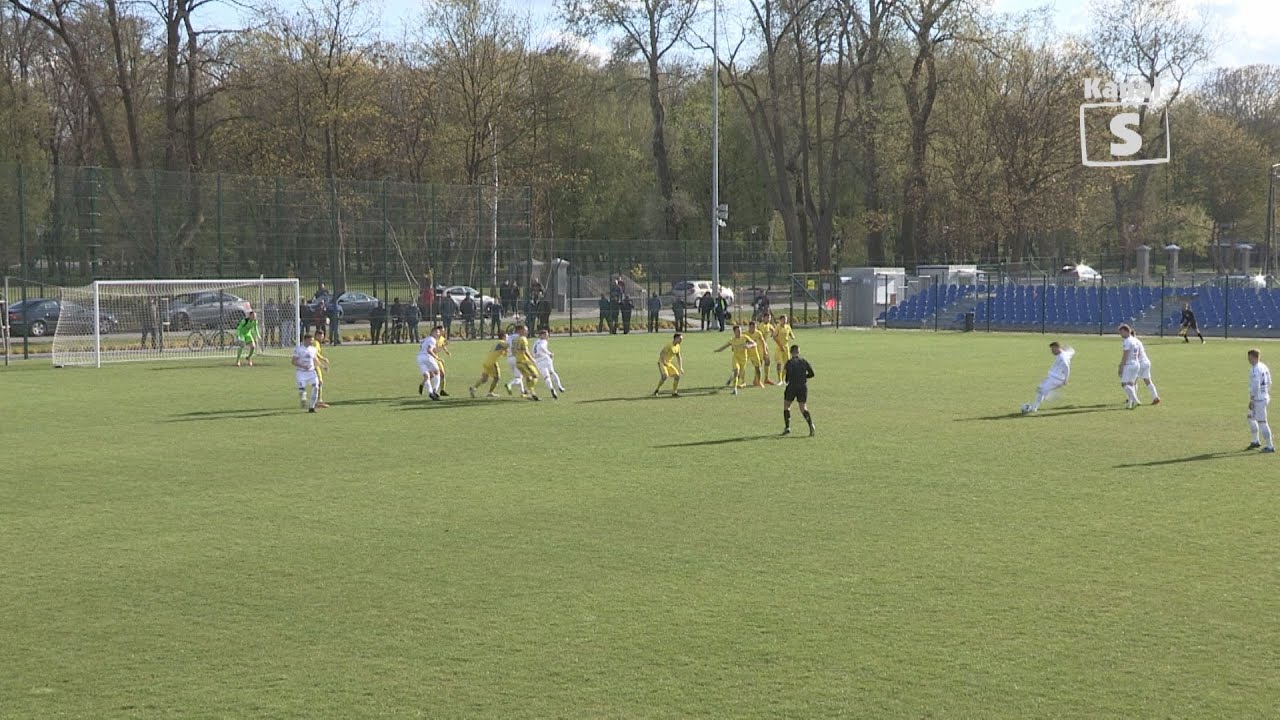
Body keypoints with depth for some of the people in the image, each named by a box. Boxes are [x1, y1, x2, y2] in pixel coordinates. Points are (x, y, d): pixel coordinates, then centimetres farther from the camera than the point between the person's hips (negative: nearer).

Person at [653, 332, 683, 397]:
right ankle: (657, 389, -9)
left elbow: (679, 357, 13)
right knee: (665, 376, -28)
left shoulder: (677, 346, 4)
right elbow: (661, 353, -26)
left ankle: (674, 393, 3)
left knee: (677, 376, -5)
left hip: (669, 363, 8)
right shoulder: (669, 345, -21)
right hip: (662, 363, -8)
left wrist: (680, 368, 8)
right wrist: (664, 362, -31)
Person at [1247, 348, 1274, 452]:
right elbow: (1269, 383, 18)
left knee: (1262, 422, -4)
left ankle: (1270, 446, 0)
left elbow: (1255, 386, -23)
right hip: (1265, 397, 10)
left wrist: (1251, 400, -18)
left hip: (1258, 399, -10)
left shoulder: (1255, 369, -19)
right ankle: (1256, 441, 28)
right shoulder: (1264, 367, 10)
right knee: (1251, 418, 22)